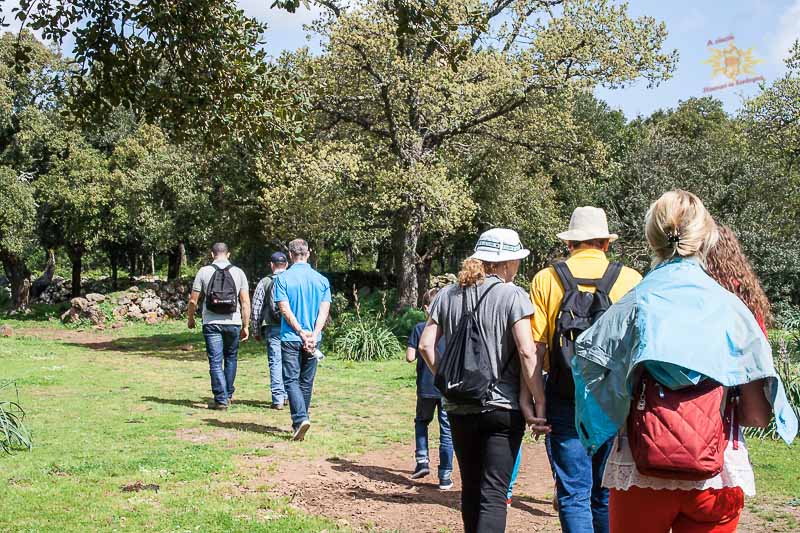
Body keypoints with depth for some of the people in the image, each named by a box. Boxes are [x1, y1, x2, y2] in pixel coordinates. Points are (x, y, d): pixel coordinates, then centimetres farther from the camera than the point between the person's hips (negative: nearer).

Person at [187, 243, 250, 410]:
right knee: (231, 358, 19)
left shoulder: (204, 272, -1)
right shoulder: (238, 272, 1)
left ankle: (221, 399, -3)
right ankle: (228, 395, 28)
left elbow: (193, 300, 0)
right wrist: (246, 326, 4)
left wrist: (191, 319, 16)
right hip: (233, 323, 2)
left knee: (215, 362, 1)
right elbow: (245, 302, -2)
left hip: (211, 324, -2)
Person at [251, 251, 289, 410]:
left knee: (275, 362, 0)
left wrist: (256, 330, 11)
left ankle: (278, 399, -3)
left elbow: (256, 309, 2)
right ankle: (286, 394, 21)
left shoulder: (265, 282, 1)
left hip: (272, 328, -2)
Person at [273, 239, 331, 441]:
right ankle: (299, 422, 23)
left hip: (290, 338, -3)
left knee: (291, 380, -1)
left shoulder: (283, 279, -5)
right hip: (313, 340, 3)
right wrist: (313, 336, -9)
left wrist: (301, 332, -10)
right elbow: (324, 311, -3)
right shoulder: (321, 280, 4)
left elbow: (285, 309, -11)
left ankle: (300, 418, -19)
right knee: (306, 382, 13)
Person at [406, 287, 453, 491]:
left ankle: (422, 460, 14)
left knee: (422, 421, 24)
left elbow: (410, 357, -7)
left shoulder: (420, 328, -5)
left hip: (426, 387, 0)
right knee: (447, 430, 5)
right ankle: (445, 476, 6)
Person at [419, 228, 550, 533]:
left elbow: (425, 345, 3)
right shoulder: (512, 295, -8)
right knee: (494, 495, -4)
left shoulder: (448, 295, 6)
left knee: (471, 488, 19)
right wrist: (539, 402, -10)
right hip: (503, 406, -4)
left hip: (459, 407, 5)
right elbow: (527, 352, -15)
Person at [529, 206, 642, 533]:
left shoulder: (545, 279, 0)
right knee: (608, 494, 13)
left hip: (565, 400, -1)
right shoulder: (631, 279, 0)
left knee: (573, 495, 5)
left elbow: (535, 347, -5)